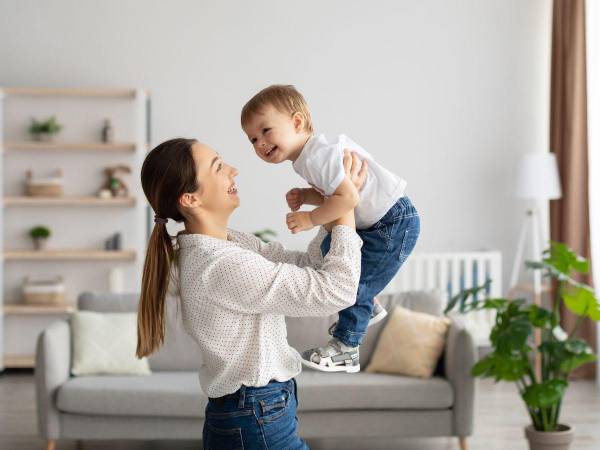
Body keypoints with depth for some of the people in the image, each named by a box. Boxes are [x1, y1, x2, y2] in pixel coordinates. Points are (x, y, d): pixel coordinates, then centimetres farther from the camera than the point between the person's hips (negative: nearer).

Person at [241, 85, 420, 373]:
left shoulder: (318, 156, -26)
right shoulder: (307, 157, 6)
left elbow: (348, 197, -33)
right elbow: (329, 194, 15)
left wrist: (309, 219, -26)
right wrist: (304, 196, -3)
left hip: (394, 224, -10)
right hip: (373, 224, 10)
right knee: (329, 252, 22)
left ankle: (345, 351, 11)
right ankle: (368, 309, 38)